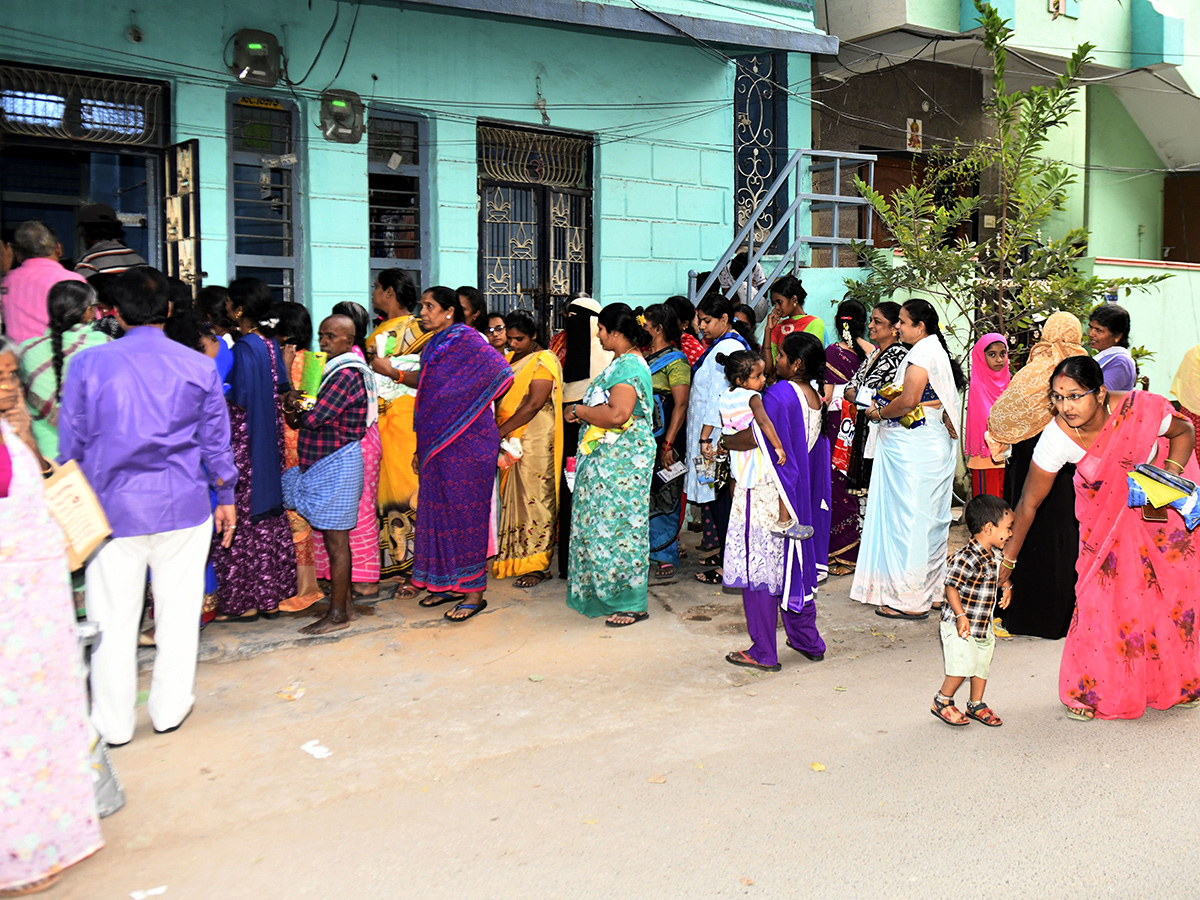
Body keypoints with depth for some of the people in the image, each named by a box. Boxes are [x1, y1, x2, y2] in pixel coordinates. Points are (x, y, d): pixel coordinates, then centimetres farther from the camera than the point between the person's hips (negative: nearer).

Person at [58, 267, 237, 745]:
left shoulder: (88, 363, -2)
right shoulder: (199, 366, 1)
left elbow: (71, 442, 3)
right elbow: (216, 441, 6)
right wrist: (225, 496, 17)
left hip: (113, 507, -1)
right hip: (184, 507, 1)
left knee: (114, 617, 8)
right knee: (178, 612, 11)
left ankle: (113, 723, 17)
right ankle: (170, 709, 22)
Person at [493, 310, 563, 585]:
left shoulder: (543, 361, -9)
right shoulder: (511, 359, 16)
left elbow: (533, 405, -17)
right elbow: (502, 398, 17)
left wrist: (500, 431, -17)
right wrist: (498, 430, -1)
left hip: (535, 441, -8)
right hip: (510, 440, 8)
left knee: (534, 499, -4)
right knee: (513, 497, 10)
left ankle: (539, 565, 3)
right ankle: (515, 558, 19)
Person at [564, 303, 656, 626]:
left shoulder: (628, 366, -19)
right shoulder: (623, 362, 15)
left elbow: (617, 414, -28)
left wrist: (579, 411, -16)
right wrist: (584, 411, 9)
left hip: (621, 462, -11)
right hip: (608, 458, 11)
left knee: (617, 526, -4)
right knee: (604, 523, 15)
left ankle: (630, 604, 5)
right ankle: (608, 593, 26)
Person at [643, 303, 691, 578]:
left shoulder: (676, 361, -7)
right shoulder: (643, 357, 16)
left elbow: (681, 405, -14)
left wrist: (668, 444, -20)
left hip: (662, 440, -7)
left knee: (664, 499, -1)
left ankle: (666, 556, 8)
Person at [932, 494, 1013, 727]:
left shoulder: (995, 554, 3)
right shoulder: (966, 558, -25)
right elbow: (951, 587, -22)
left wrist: (1006, 587, 7)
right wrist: (961, 616, -25)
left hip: (984, 624, 9)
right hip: (960, 625, -9)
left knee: (983, 664, 14)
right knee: (962, 665, -9)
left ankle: (976, 705, 31)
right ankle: (942, 701, 12)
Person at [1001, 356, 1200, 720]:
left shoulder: (1138, 409, -34)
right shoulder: (1057, 437, -31)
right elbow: (1029, 503, -20)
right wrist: (1007, 561, -15)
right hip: (1106, 508, 0)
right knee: (1102, 592, -7)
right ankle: (1093, 689, 10)